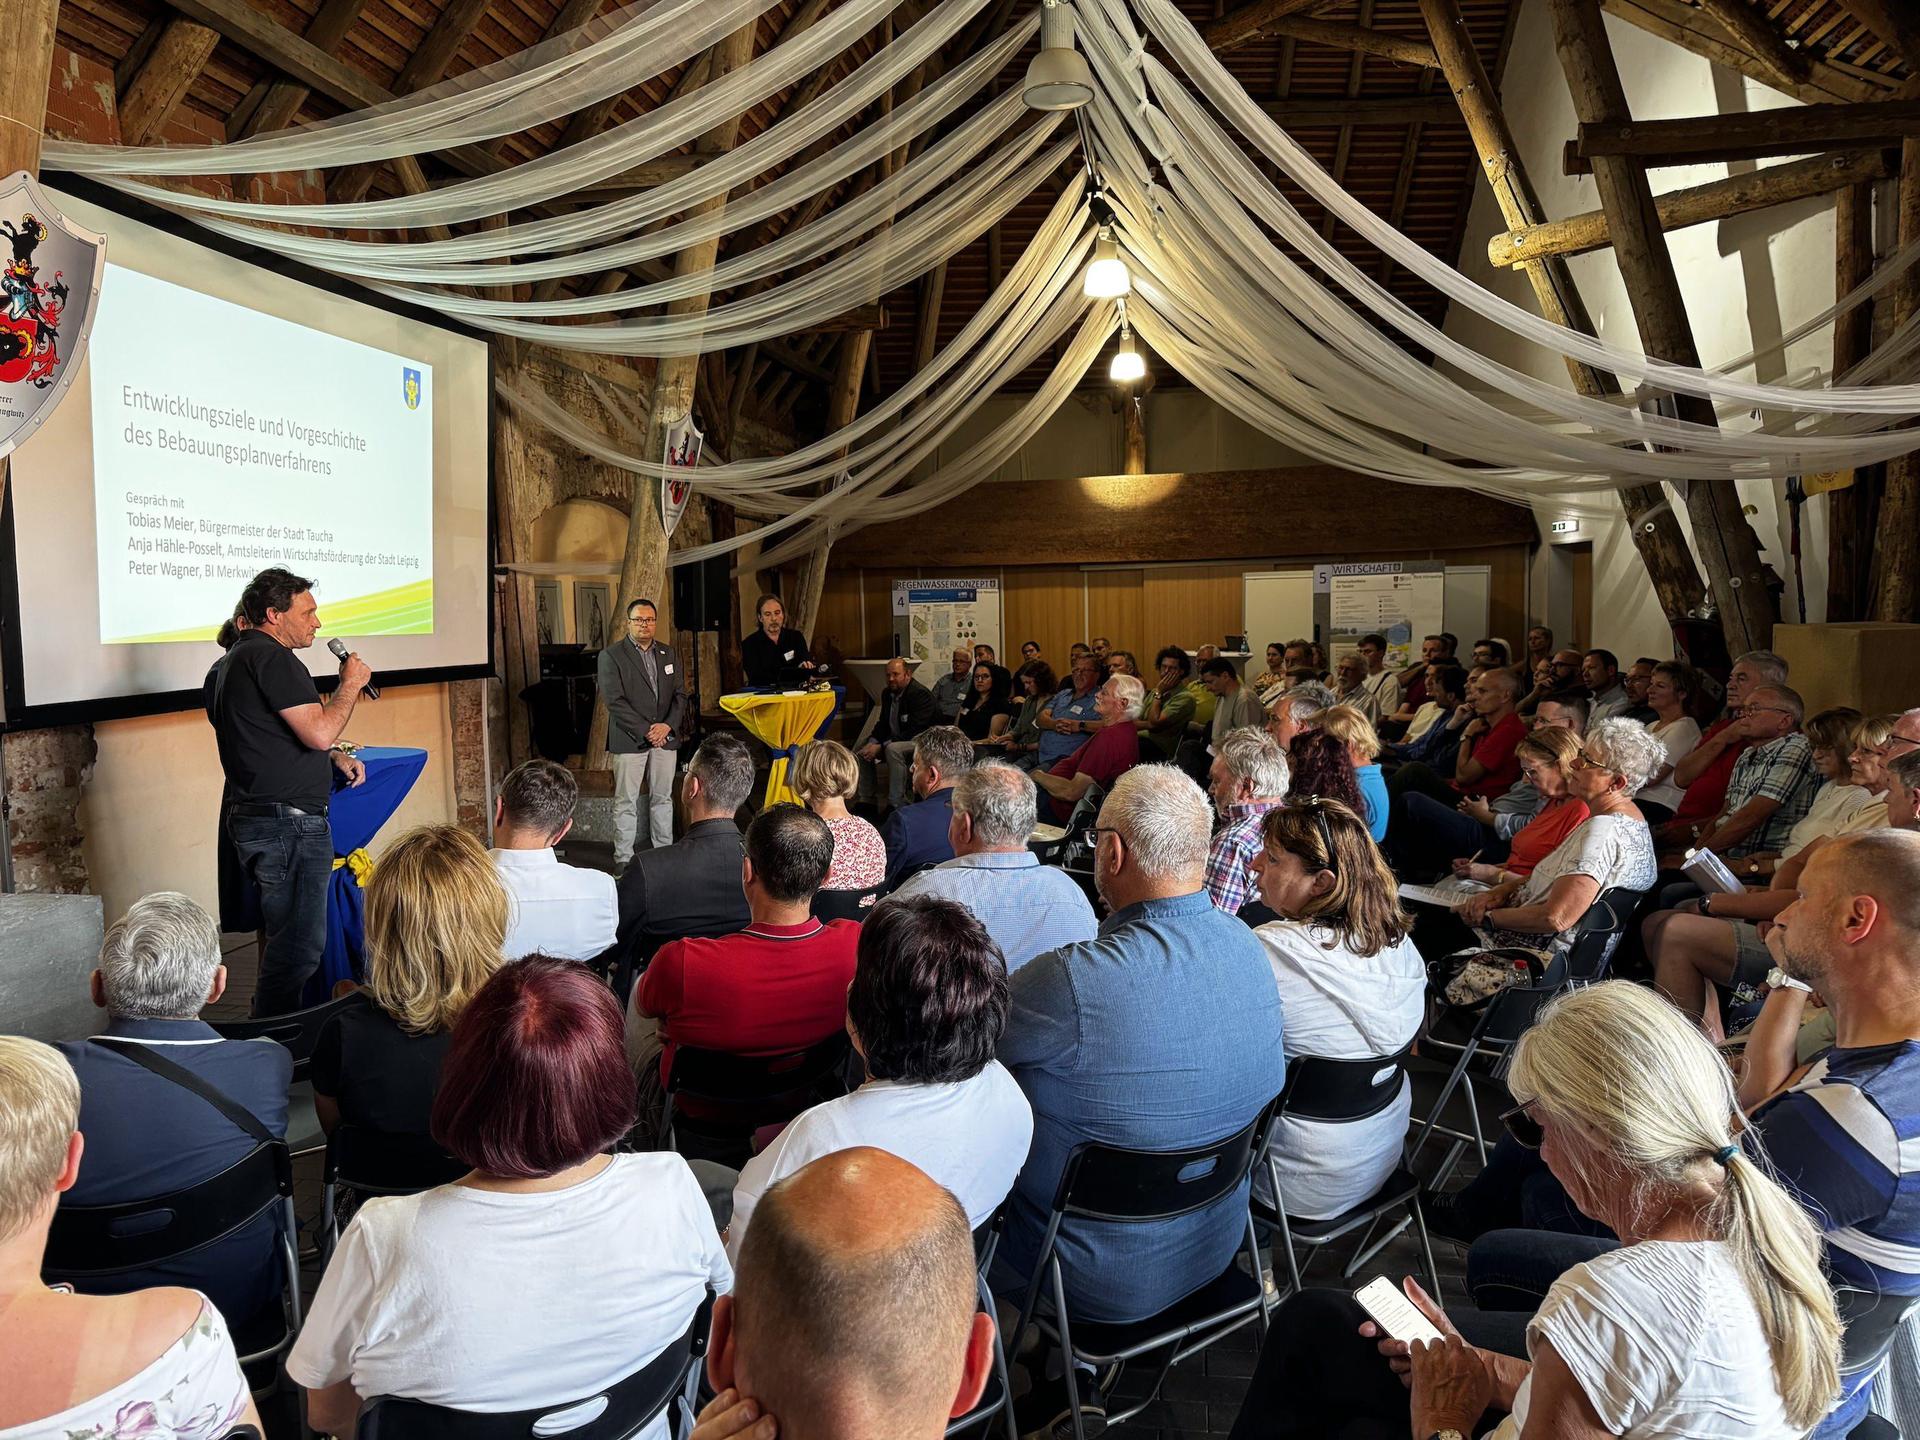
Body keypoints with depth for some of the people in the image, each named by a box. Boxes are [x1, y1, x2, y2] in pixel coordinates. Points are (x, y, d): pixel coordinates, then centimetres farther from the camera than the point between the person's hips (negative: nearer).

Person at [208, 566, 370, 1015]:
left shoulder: (237, 658, 21)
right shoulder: (270, 658, -14)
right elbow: (319, 731, -21)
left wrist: (334, 757, 17)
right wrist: (351, 683, -6)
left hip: (253, 820, 11)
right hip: (289, 822, -11)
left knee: (281, 937, 19)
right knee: (298, 945, -6)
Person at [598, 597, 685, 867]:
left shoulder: (666, 652, 13)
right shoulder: (611, 655, -3)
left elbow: (680, 694, 10)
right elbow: (615, 701, -11)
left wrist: (667, 726, -7)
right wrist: (645, 731, -15)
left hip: (666, 737, 5)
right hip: (629, 740, -4)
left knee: (663, 798, 10)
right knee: (626, 802, 0)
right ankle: (623, 860, 6)